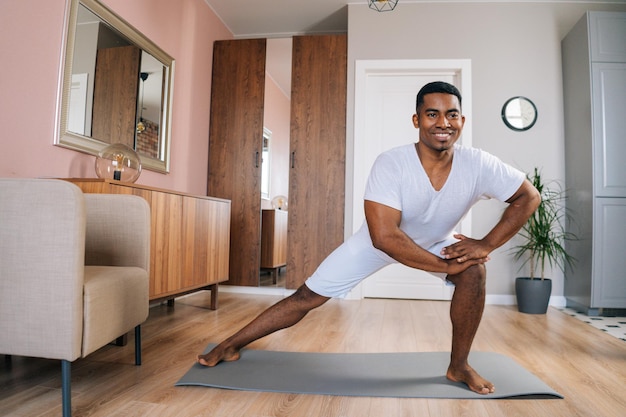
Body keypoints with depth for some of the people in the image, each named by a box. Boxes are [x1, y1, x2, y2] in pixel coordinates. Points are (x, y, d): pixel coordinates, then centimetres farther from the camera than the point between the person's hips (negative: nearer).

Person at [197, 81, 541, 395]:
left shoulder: (478, 165, -26)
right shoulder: (390, 164, -35)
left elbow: (528, 196, -13)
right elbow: (384, 236, -38)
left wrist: (486, 244, -24)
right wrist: (444, 266, -32)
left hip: (437, 241, 3)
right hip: (378, 240, -2)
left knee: (474, 271, -25)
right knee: (307, 297, -4)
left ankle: (458, 366, -1)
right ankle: (231, 345, 14)